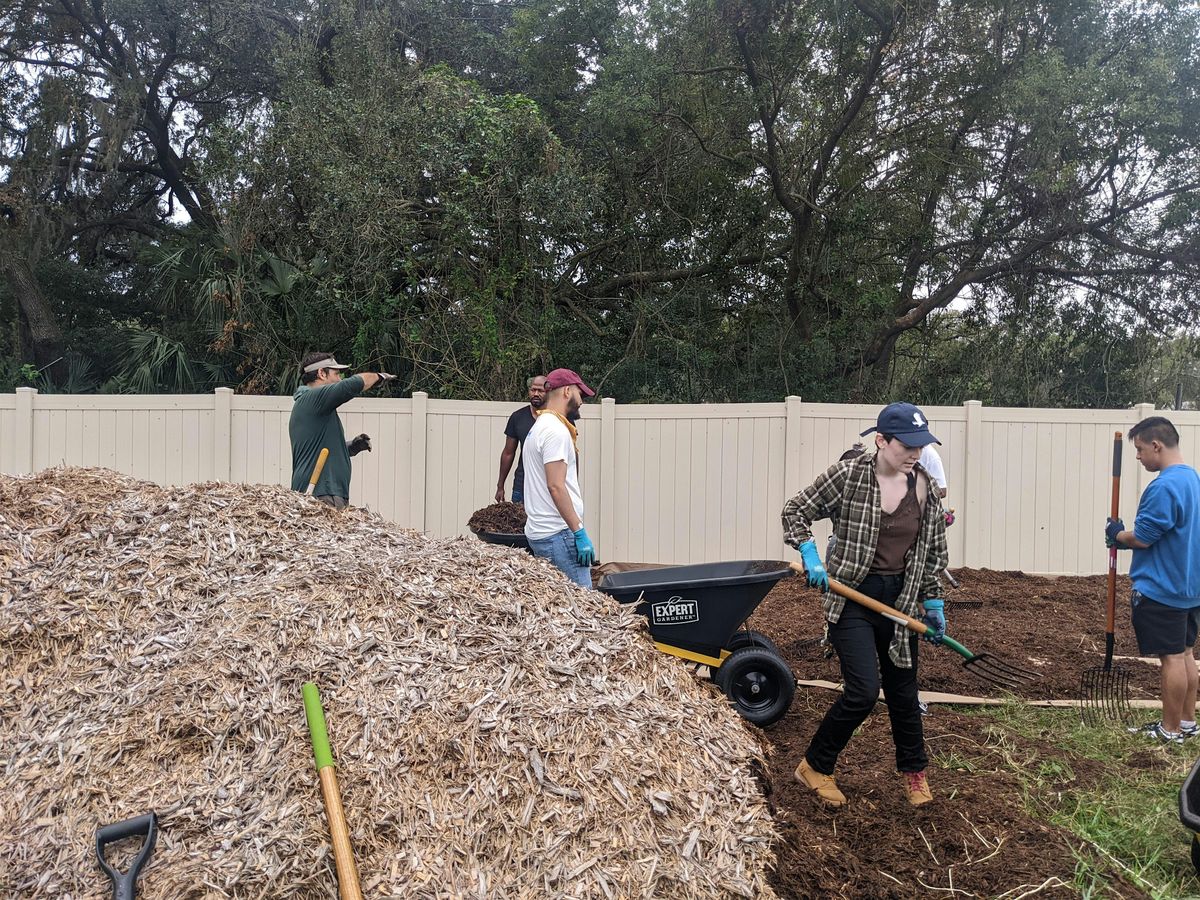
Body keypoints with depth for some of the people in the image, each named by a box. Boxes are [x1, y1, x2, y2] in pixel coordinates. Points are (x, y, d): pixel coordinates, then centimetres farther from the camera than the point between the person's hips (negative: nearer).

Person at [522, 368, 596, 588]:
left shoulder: (538, 427, 20)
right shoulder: (556, 430, -12)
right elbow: (555, 486, -19)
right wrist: (579, 532, -19)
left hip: (538, 530, 10)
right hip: (558, 533, -10)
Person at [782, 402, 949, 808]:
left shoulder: (925, 489, -1)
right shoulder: (846, 475, -14)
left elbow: (933, 552, 10)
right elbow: (795, 510, -4)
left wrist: (934, 602, 9)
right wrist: (810, 557, -15)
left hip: (900, 601, 4)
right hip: (851, 600, -4)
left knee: (903, 692, 15)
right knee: (863, 690, -13)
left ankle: (913, 770, 40)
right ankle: (815, 766, 10)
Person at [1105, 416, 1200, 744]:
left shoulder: (1164, 487, -22)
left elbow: (1142, 538, -20)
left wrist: (1116, 535, 0)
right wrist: (1127, 536, 11)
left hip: (1162, 590, -9)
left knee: (1172, 657, -1)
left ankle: (1170, 731, 10)